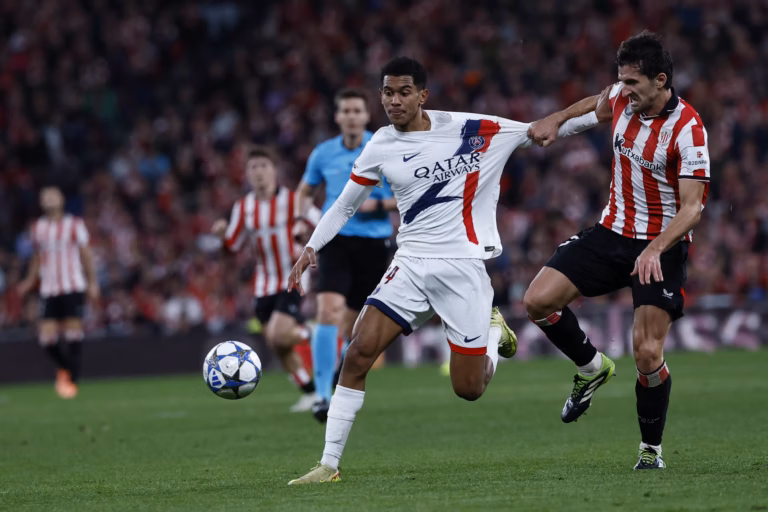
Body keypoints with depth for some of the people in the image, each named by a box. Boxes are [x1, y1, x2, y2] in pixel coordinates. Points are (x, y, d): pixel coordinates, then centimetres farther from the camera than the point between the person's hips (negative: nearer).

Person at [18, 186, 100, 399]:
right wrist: (30, 281, 16)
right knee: (46, 337, -6)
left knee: (73, 332, -10)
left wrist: (92, 282, 1)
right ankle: (63, 367, 23)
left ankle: (72, 380, 0)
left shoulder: (74, 224, 3)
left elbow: (86, 254, 6)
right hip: (49, 290, 3)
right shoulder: (38, 227, 11)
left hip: (73, 287, -2)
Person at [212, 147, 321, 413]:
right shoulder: (243, 207, 4)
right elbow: (232, 245, 10)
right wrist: (222, 233, -11)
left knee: (278, 336, -22)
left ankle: (308, 334, 12)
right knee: (276, 345, 5)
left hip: (291, 281, -5)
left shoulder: (292, 200, -10)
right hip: (264, 285, 5)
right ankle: (309, 391, 21)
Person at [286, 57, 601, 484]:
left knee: (469, 388, -3)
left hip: (463, 267, -3)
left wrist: (602, 105, -3)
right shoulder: (382, 147, 3)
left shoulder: (469, 129, -7)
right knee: (358, 354, -14)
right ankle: (330, 465, -6)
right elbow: (345, 205, 15)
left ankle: (494, 333, 32)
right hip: (410, 265, 3)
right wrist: (311, 248, 4)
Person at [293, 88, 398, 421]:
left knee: (352, 327, 7)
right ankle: (322, 396, -22)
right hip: (335, 241, 0)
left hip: (373, 243, 0)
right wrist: (300, 219, 4)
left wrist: (379, 205, -15)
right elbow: (306, 190, 23)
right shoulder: (323, 154, 6)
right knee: (328, 310, -22)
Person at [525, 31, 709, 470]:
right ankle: (593, 368, 18)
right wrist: (557, 120, 14)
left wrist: (656, 249, -36)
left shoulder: (687, 129, -22)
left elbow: (692, 206, -23)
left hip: (663, 246, -6)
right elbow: (599, 106, 25)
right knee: (539, 300, -8)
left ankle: (652, 450, 8)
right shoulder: (624, 98, -3)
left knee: (648, 352, -14)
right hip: (612, 232, 6)